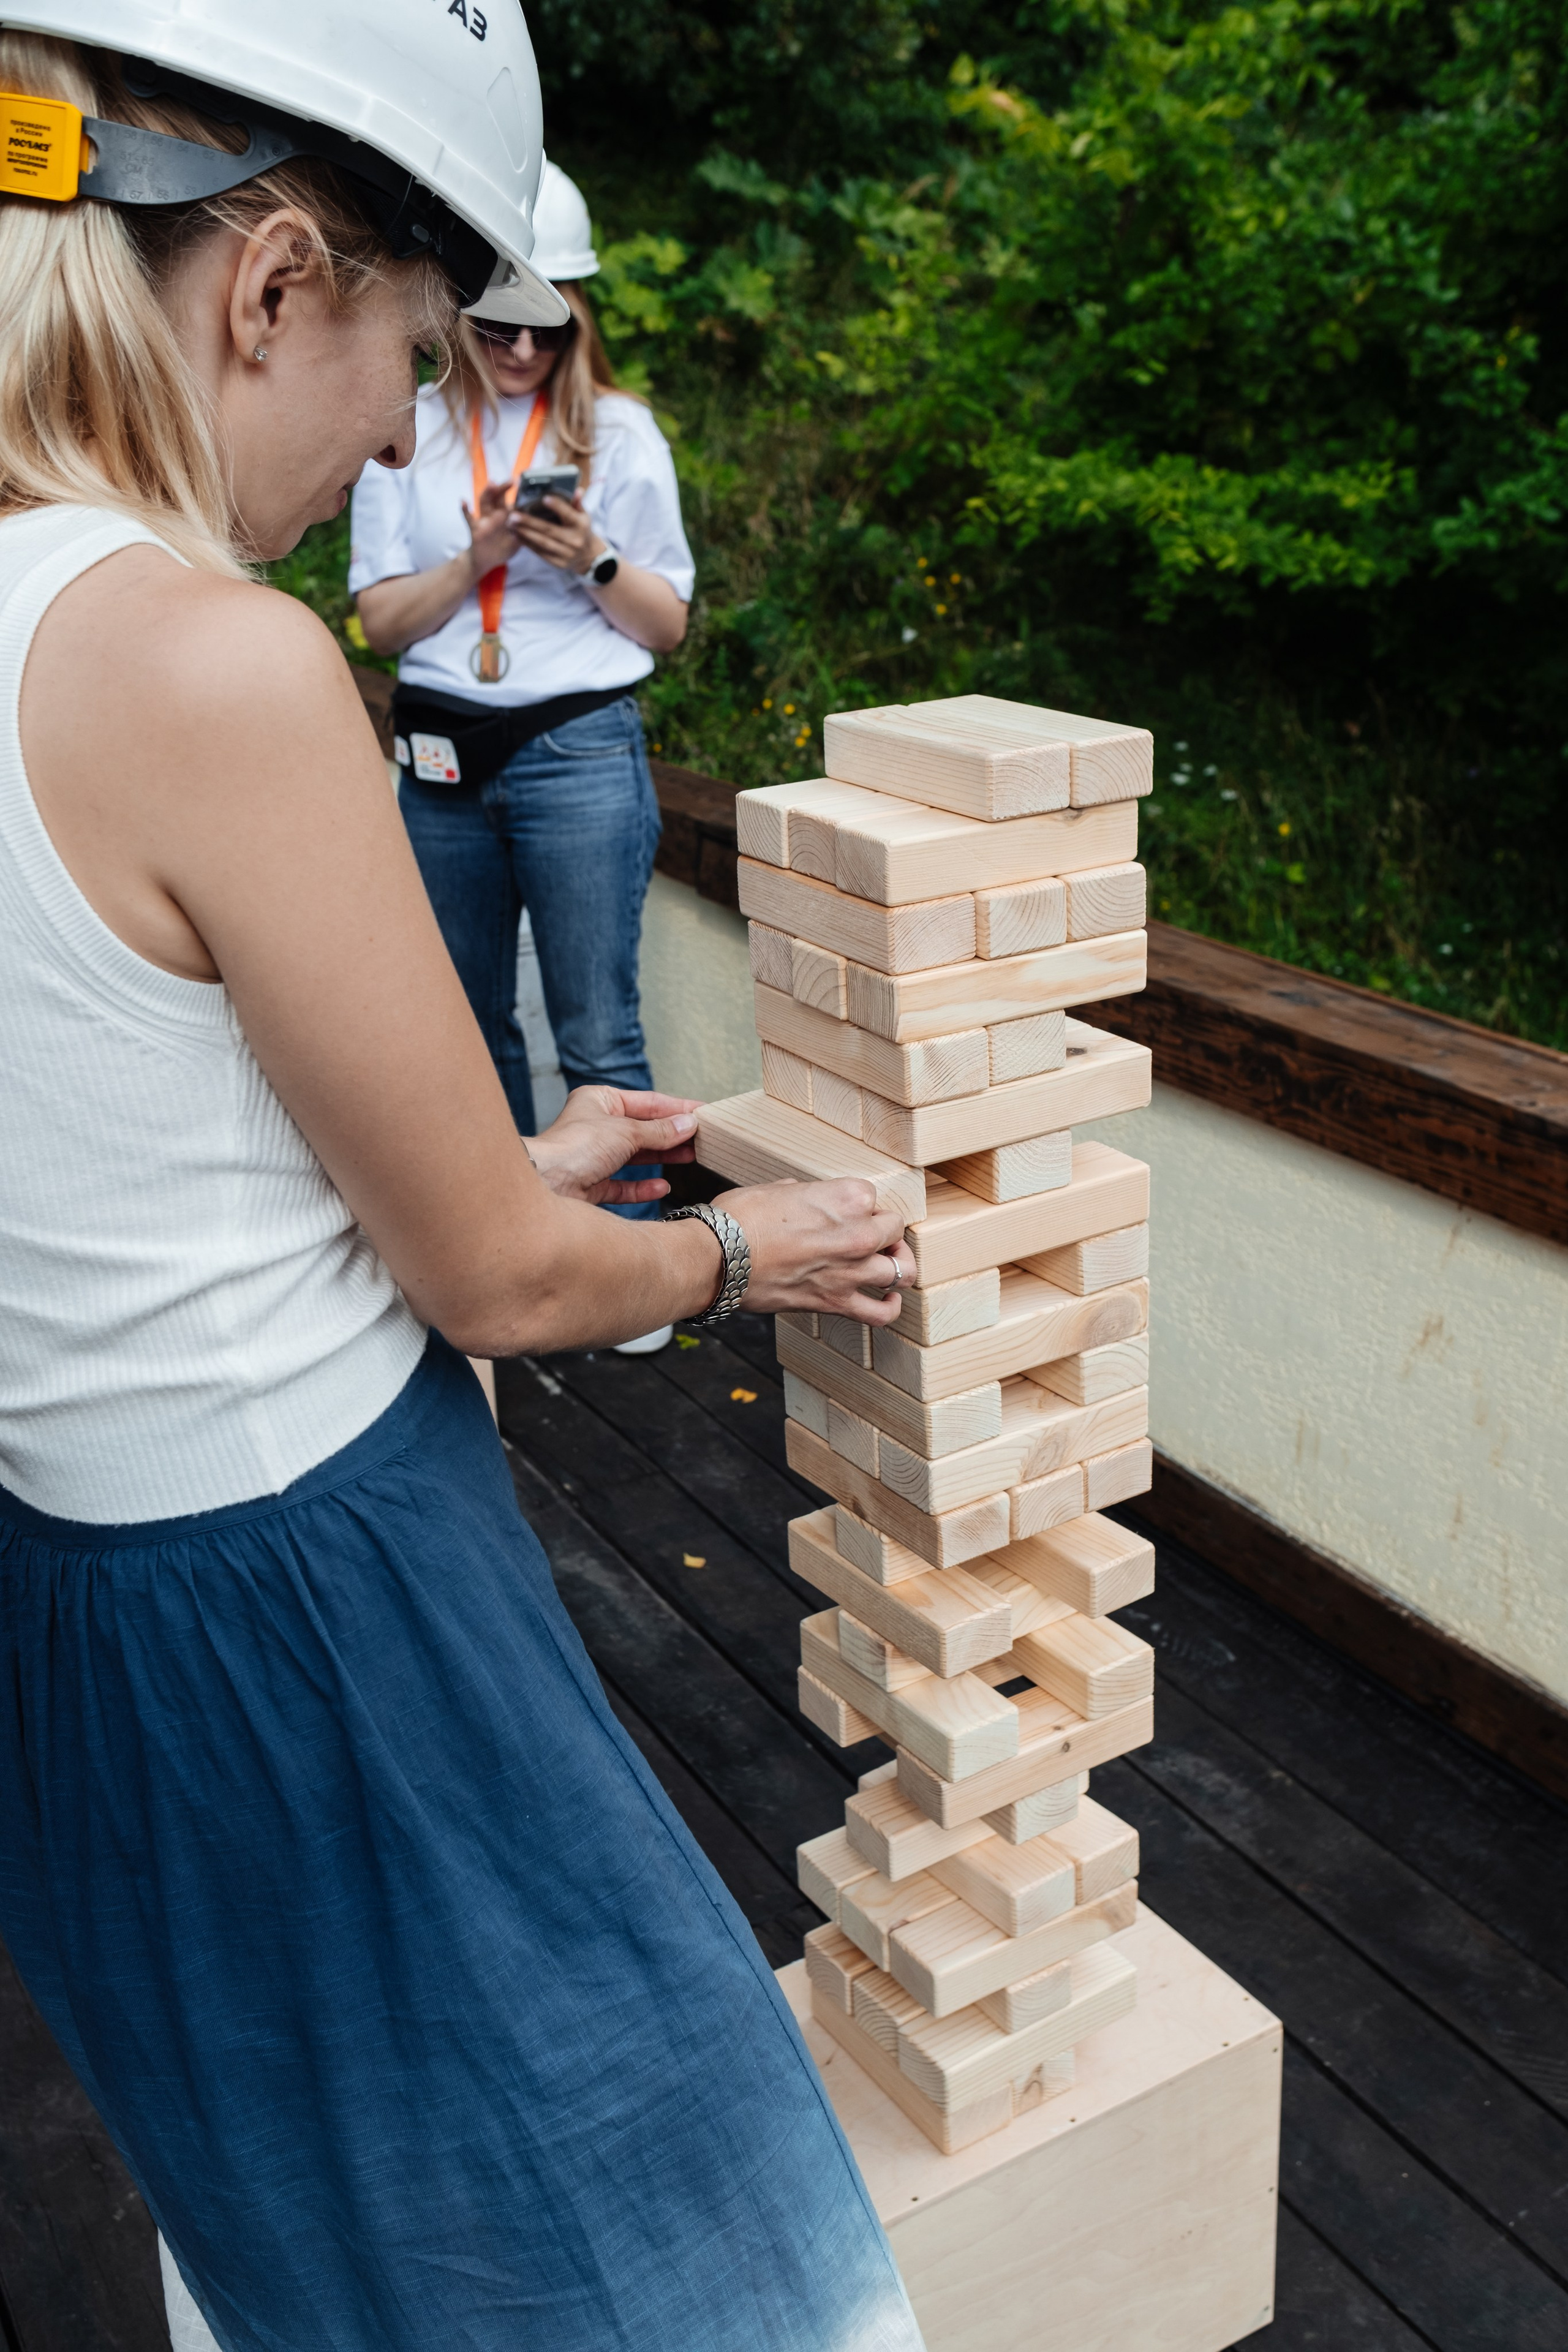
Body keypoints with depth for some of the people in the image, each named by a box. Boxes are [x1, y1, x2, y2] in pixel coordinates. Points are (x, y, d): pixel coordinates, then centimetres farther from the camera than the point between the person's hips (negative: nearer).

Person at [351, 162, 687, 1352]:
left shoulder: (618, 430, 3)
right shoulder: (408, 431, 6)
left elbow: (669, 625, 4)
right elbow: (382, 619, 4)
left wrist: (592, 560, -14)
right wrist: (476, 559, -13)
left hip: (579, 751, -3)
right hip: (444, 756, 3)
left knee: (598, 1034, -3)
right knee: (471, 1021, 11)